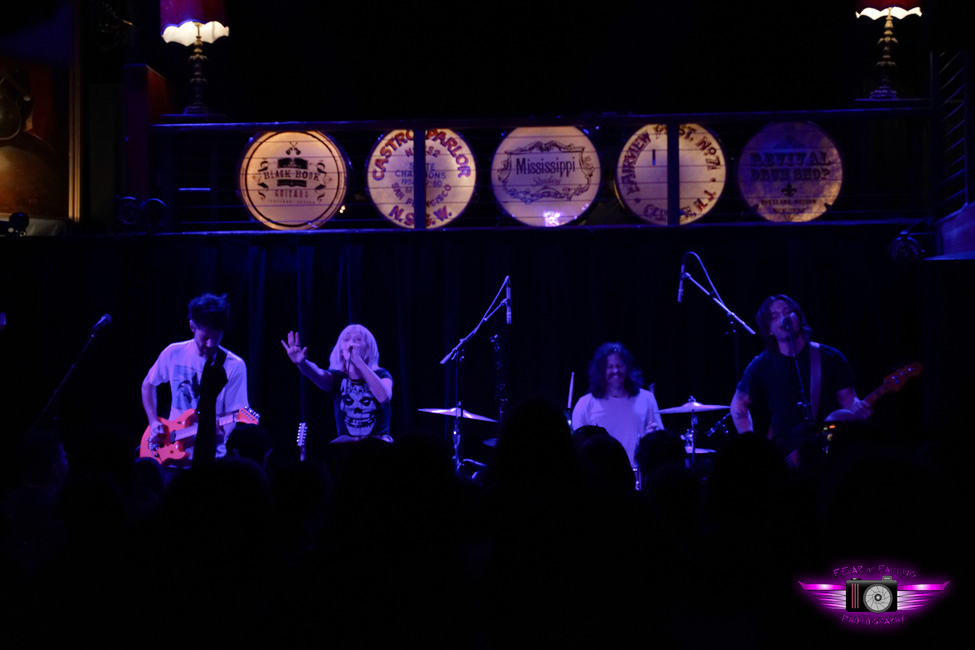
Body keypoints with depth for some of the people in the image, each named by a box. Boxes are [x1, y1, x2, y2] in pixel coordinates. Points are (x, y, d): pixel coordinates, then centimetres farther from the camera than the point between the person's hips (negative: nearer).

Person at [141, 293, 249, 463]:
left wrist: (219, 433, -26)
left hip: (209, 456, -3)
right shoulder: (174, 353, 3)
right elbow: (148, 385, 20)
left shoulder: (234, 366, -6)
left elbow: (233, 417, -5)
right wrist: (154, 422, 7)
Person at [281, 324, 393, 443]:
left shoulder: (380, 375, 2)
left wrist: (358, 360, -24)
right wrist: (301, 362, -45)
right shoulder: (337, 377, 5)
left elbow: (384, 396, -23)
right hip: (346, 443, 3)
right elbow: (319, 376, -20)